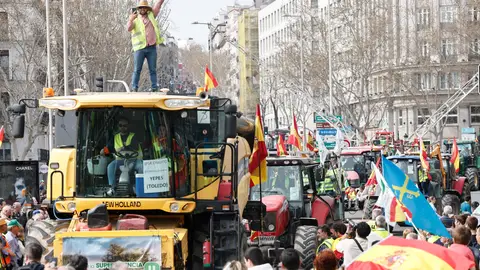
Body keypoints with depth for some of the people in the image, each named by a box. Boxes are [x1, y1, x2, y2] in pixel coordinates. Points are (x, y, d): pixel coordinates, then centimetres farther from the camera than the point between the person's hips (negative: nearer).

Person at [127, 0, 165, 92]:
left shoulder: (151, 15, 15)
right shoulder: (135, 19, 5)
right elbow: (129, 28, -13)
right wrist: (130, 20, -31)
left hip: (152, 48, 3)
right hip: (140, 48, -3)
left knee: (153, 70, 4)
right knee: (137, 70, -4)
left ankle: (154, 89, 5)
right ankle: (134, 89, -5)